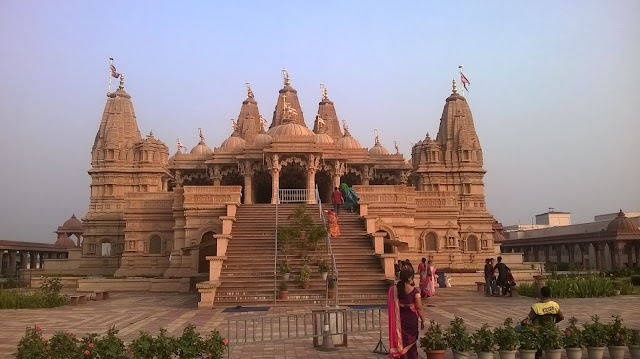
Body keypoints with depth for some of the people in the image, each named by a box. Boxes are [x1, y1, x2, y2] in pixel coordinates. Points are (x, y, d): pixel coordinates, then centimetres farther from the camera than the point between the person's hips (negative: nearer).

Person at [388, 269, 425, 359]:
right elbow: (419, 308, -11)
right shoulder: (414, 291, -13)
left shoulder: (394, 289, -5)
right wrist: (423, 320, -2)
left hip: (399, 319, 2)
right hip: (411, 318, -2)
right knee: (411, 341, 15)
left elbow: (389, 305, -1)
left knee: (401, 340, 14)